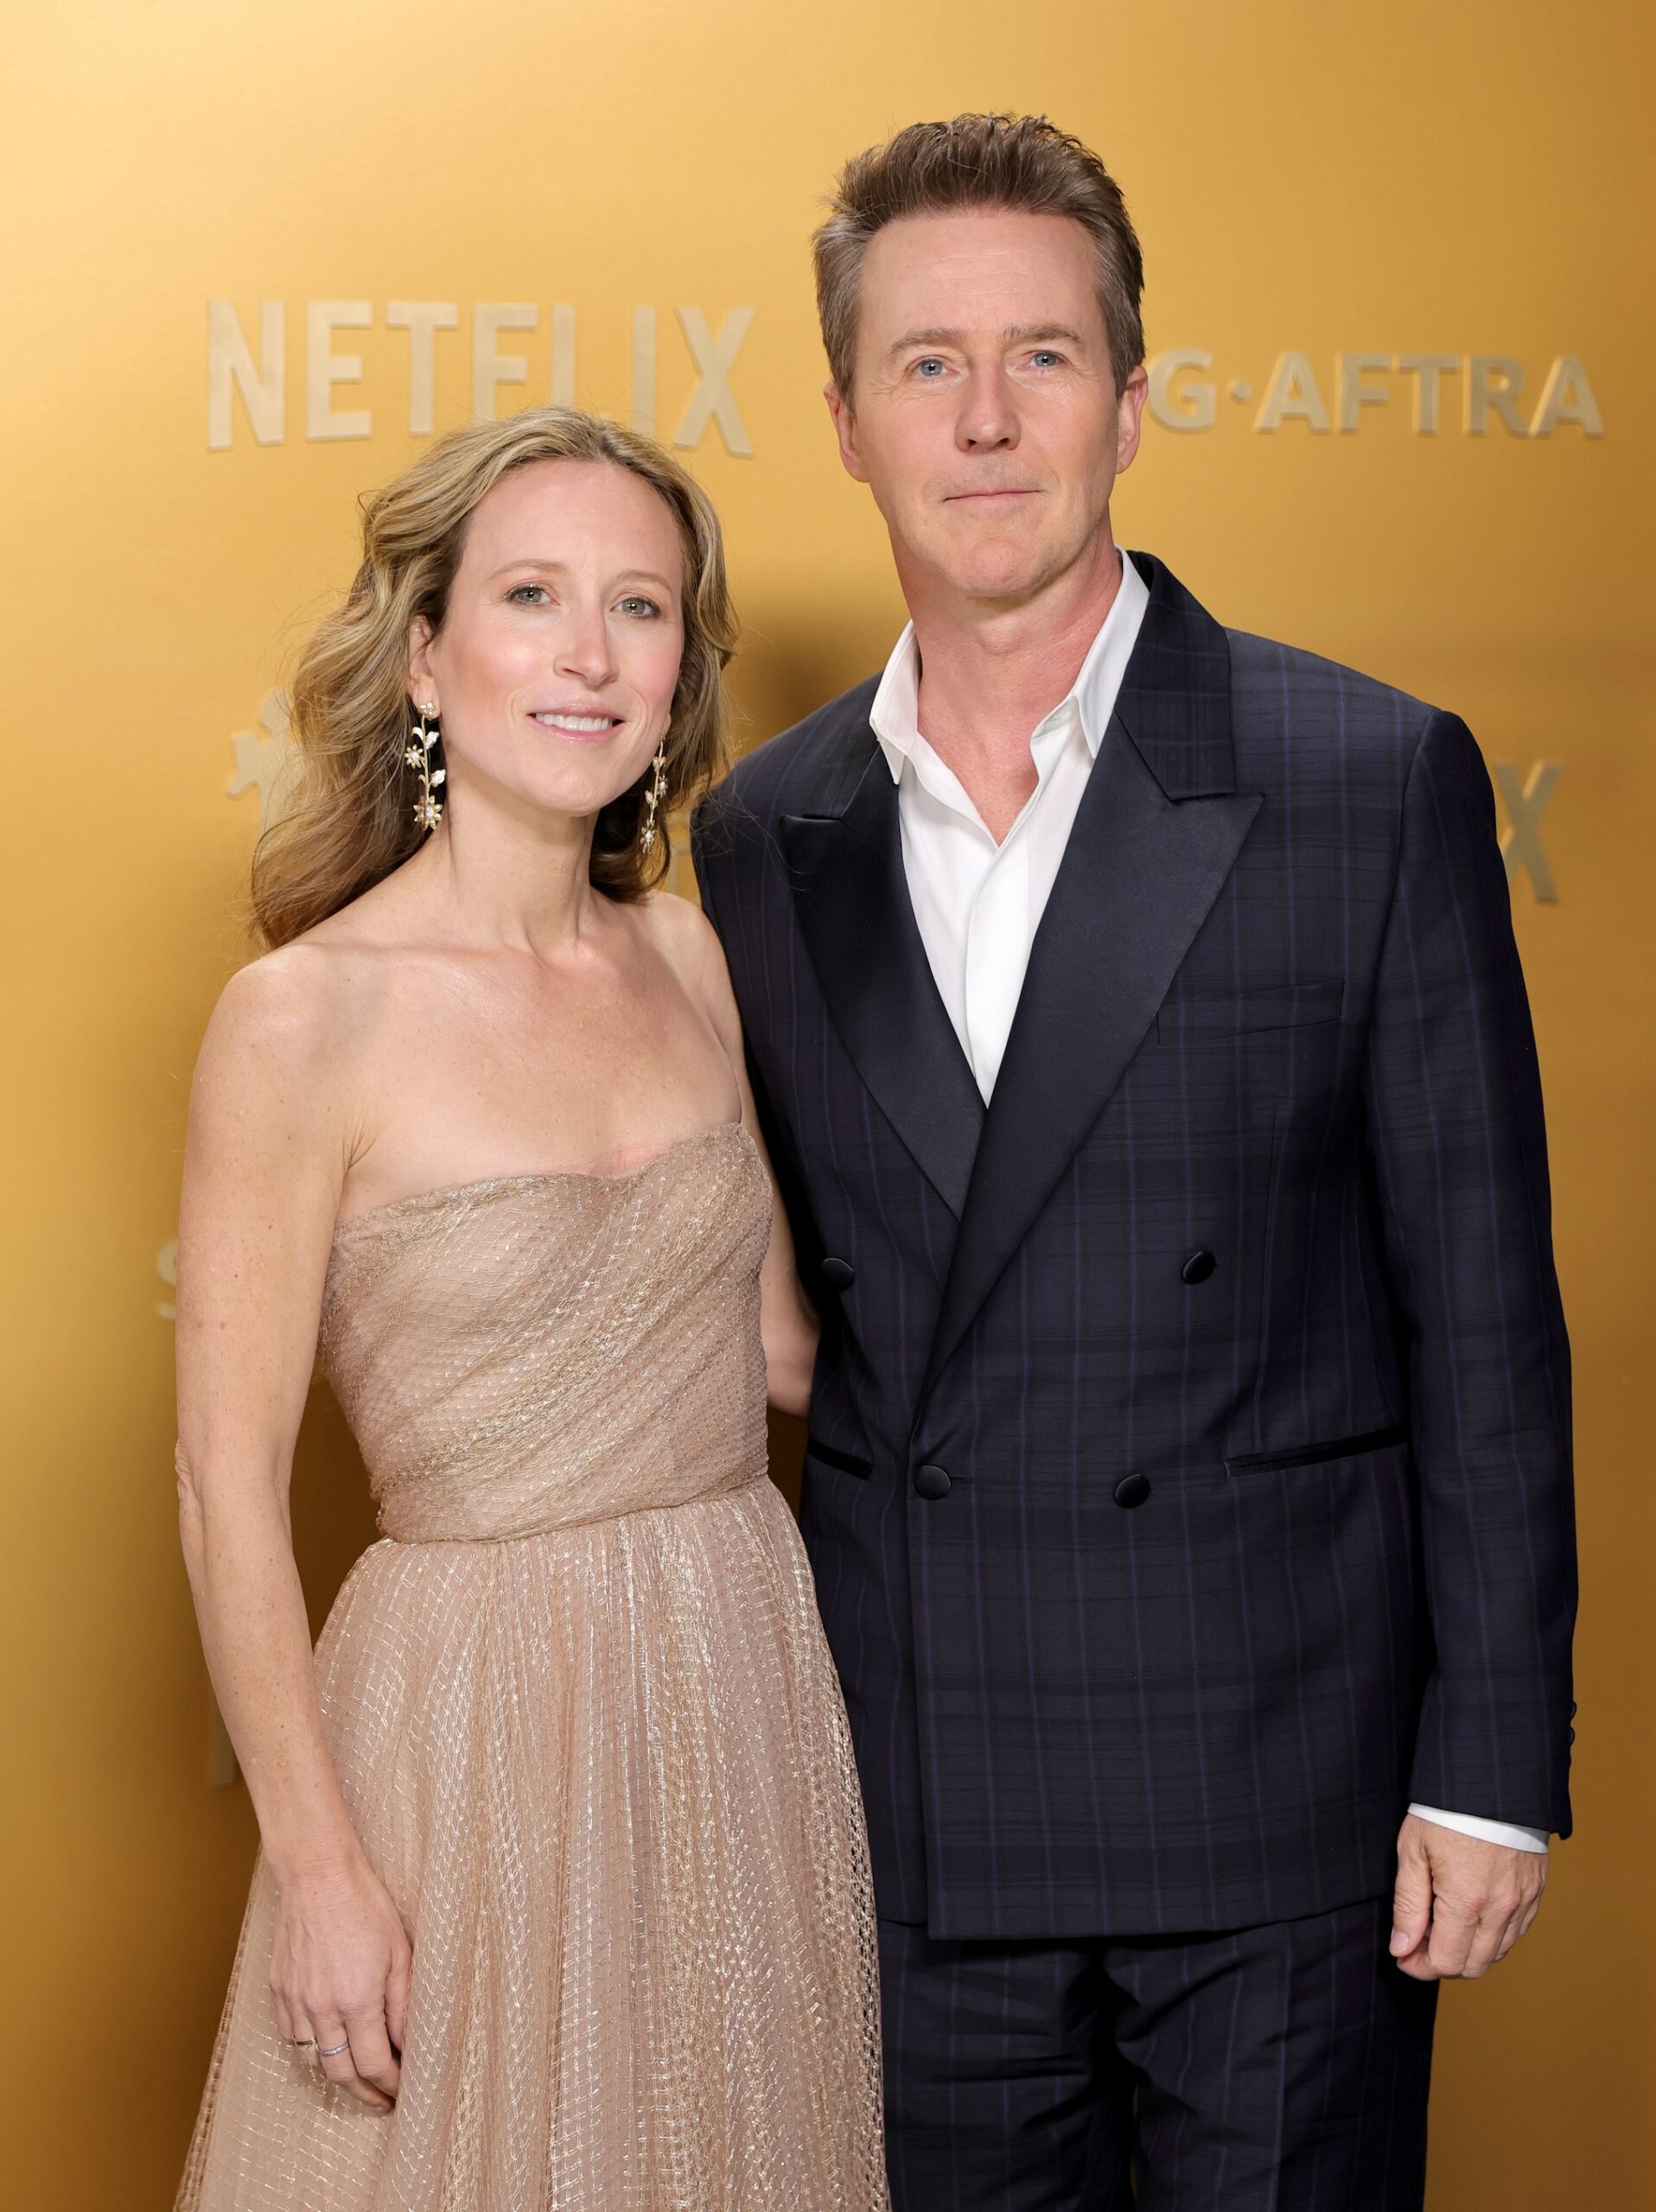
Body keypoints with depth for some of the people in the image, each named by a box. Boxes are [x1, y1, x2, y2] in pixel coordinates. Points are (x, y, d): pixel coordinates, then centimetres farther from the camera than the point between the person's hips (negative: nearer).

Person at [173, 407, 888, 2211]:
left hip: (749, 1681, 5)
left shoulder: (684, 953, 3)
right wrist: (317, 1865, -12)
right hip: (481, 1717, -5)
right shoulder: (308, 1014, -14)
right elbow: (229, 1485, -11)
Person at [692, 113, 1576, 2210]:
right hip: (914, 1807, 3)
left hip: (1280, 1790, -3)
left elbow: (1480, 1308, -5)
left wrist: (1492, 1763, -7)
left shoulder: (1374, 779, -6)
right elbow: (791, 1300, 11)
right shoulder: (763, 834, 5)